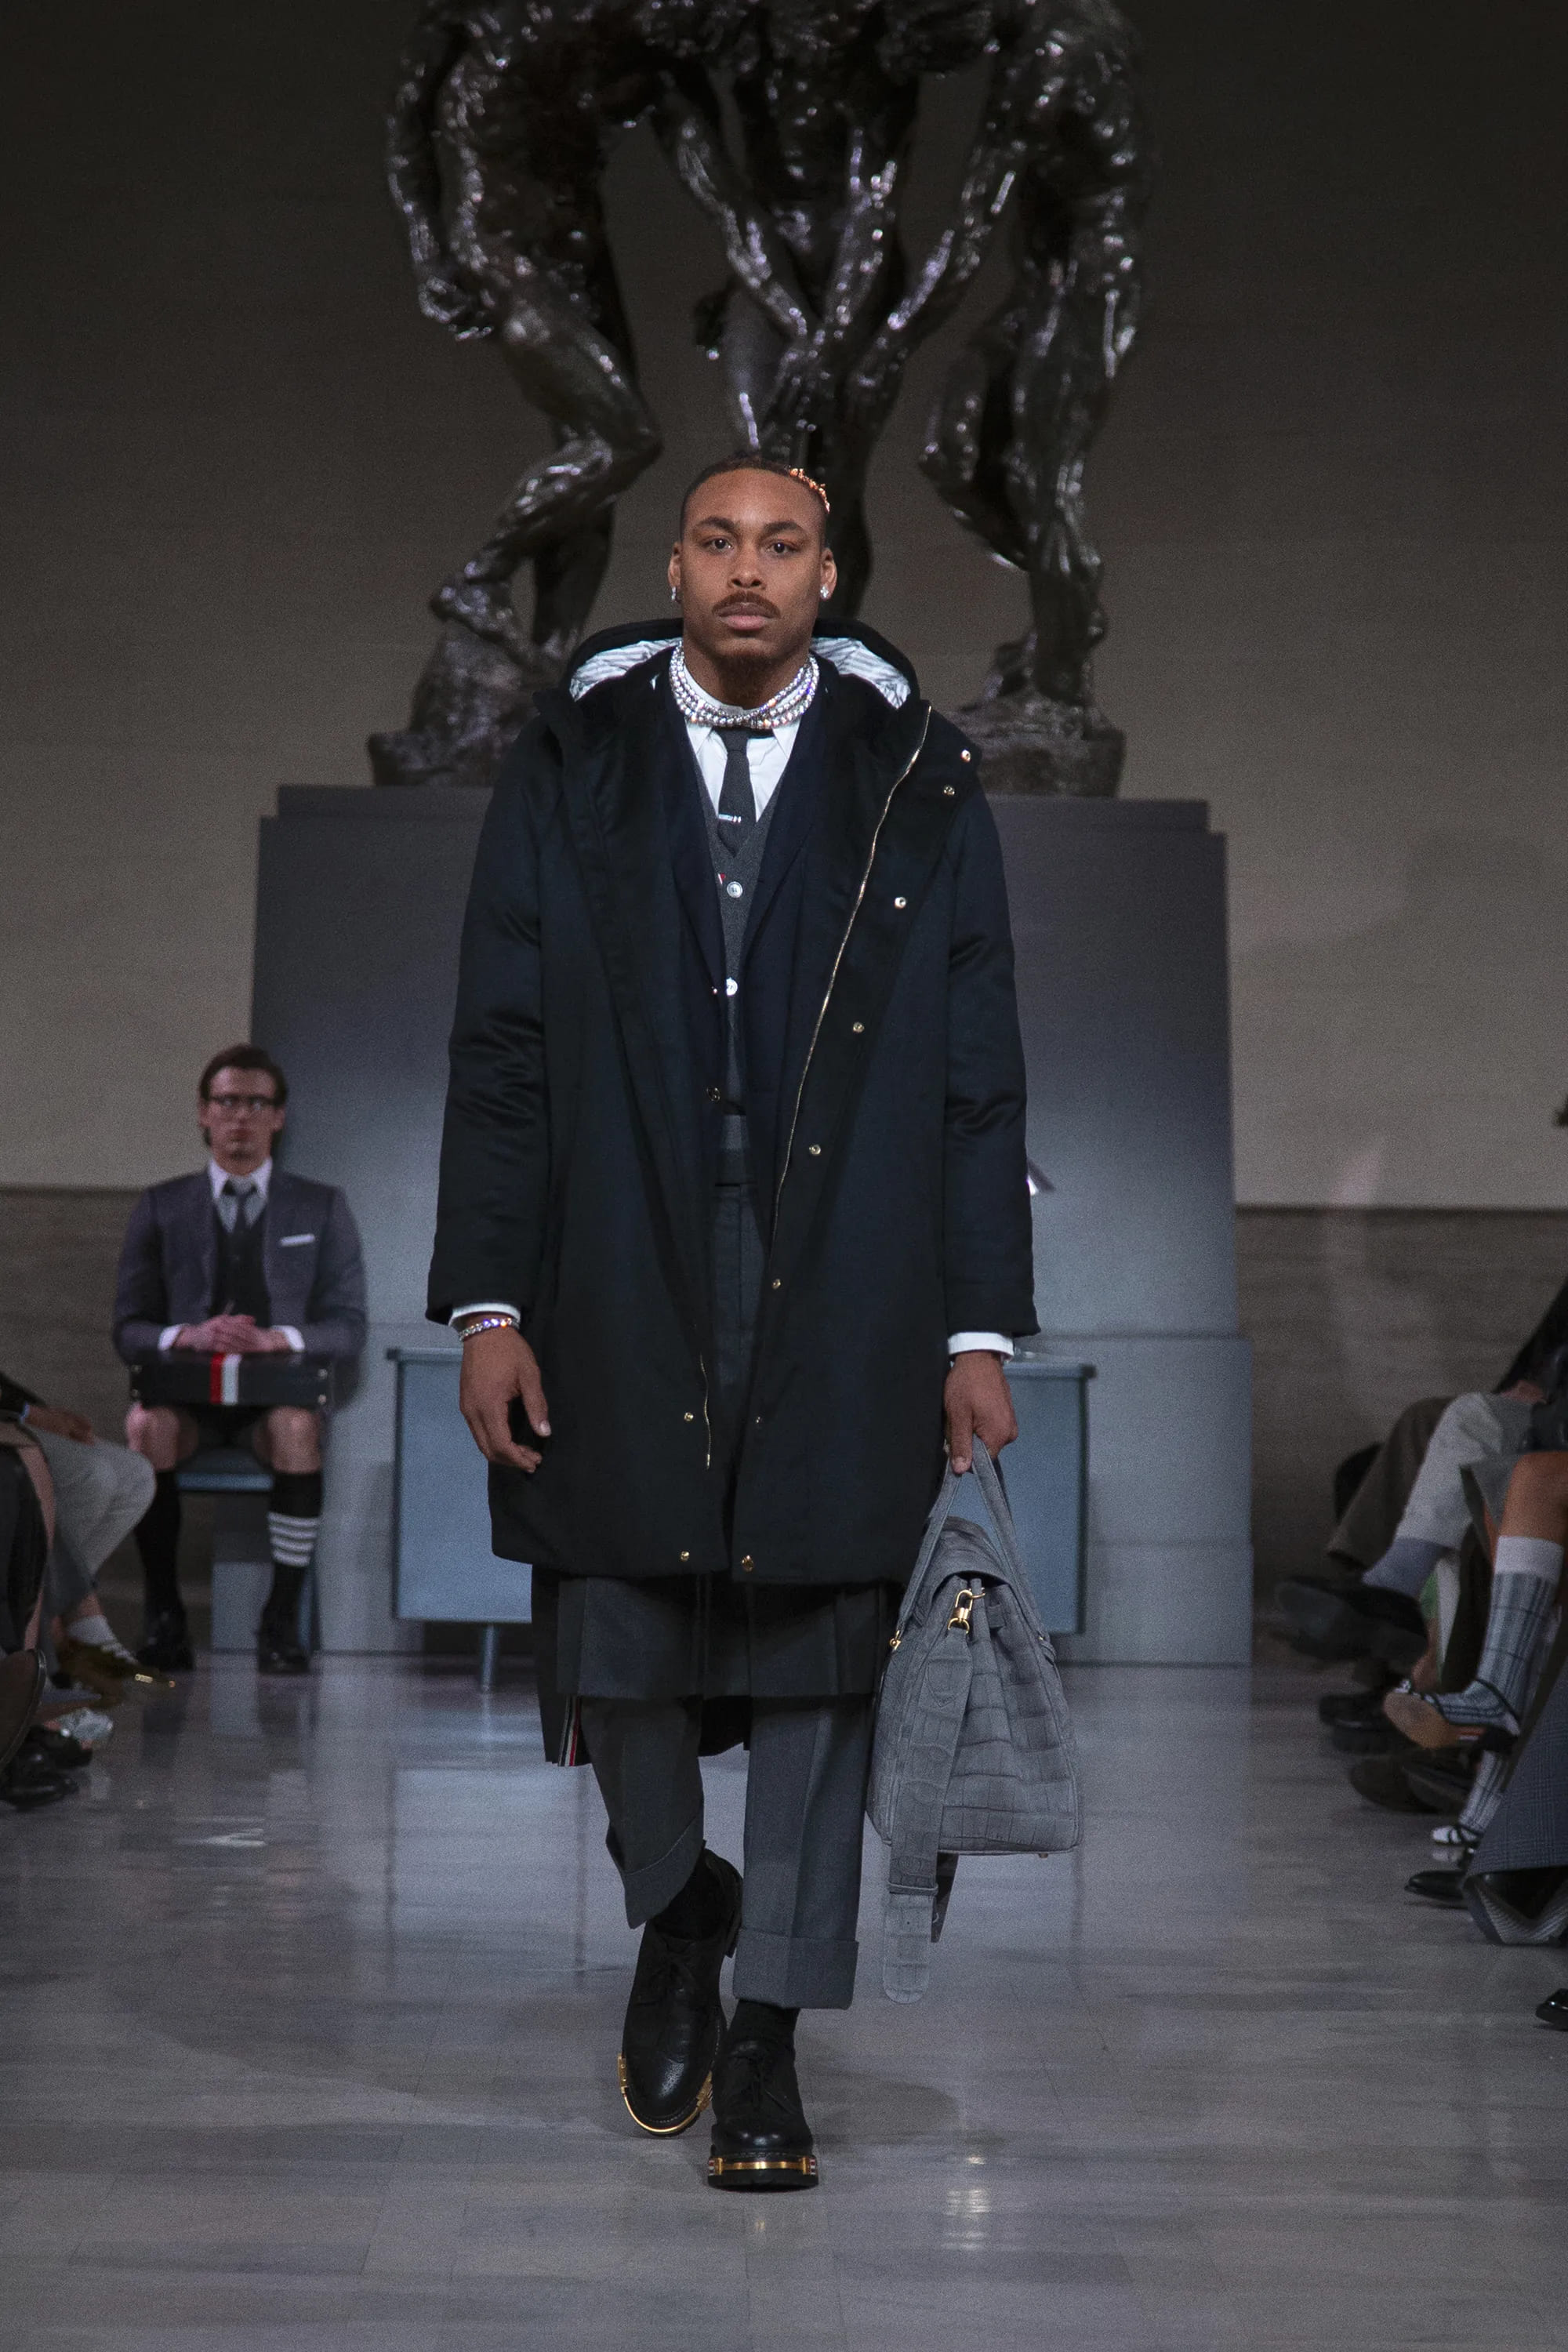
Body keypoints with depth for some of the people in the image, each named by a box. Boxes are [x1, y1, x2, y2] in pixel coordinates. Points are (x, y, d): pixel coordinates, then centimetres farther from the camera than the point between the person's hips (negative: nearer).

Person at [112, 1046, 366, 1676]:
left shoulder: (322, 1208, 12)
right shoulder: (162, 1209, 12)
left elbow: (348, 1325, 5)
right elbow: (129, 1327, 7)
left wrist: (278, 1339, -16)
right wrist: (189, 1336, -16)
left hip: (280, 1389, -1)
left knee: (297, 1427, -37)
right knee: (146, 1424, -34)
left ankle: (282, 1619, -29)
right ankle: (164, 1618, -25)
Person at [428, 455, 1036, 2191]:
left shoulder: (919, 784, 6)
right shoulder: (568, 771, 7)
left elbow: (979, 1080, 4)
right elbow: (499, 1052, 4)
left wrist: (981, 1331, -2)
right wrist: (487, 1304, -4)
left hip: (845, 1313, -1)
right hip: (619, 1298, 1)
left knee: (817, 1670, 3)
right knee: (616, 1656, 8)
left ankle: (766, 2030, 18)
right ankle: (672, 1911, 37)